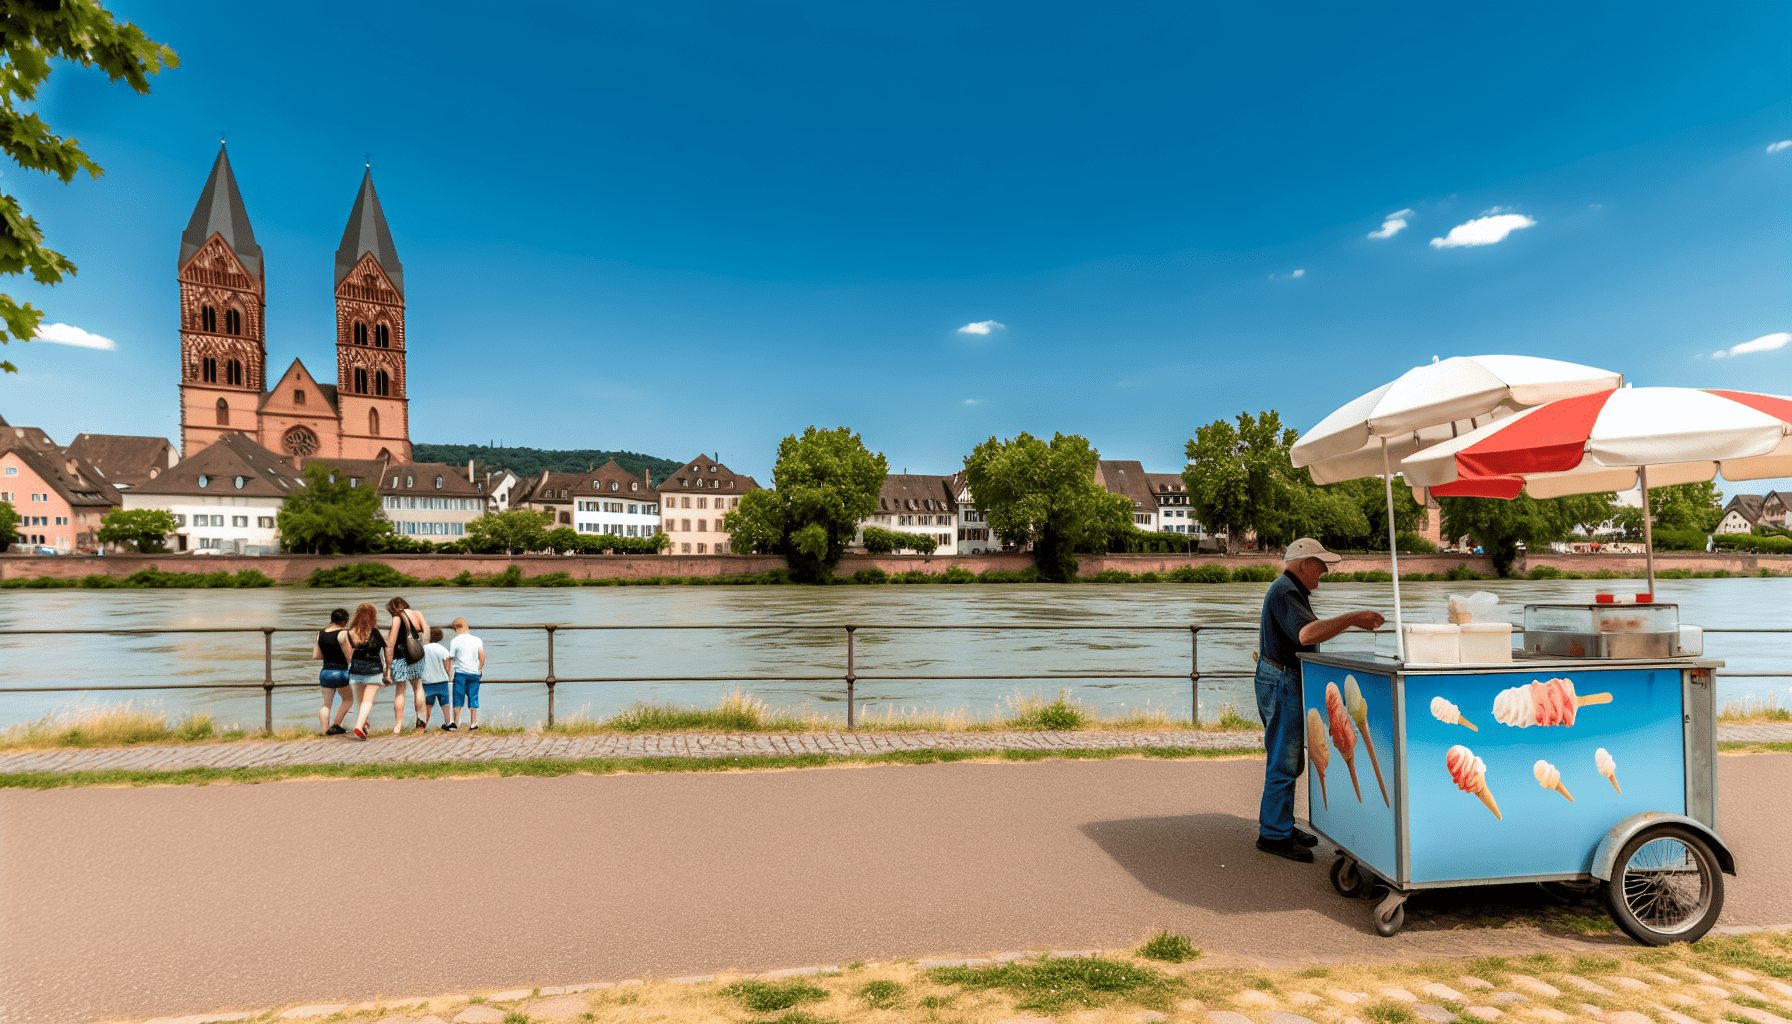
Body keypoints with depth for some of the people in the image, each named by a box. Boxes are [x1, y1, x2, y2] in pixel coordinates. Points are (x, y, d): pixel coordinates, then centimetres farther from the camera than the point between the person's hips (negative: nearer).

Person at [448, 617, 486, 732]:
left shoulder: (454, 641, -1)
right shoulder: (477, 640, 6)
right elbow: (482, 656, 0)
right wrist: (480, 669, 10)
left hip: (460, 672, -2)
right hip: (475, 673, 2)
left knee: (458, 698, 5)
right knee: (473, 698, 6)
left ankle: (456, 723, 4)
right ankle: (473, 724, 5)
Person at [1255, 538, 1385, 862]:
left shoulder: (1290, 590, 19)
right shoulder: (1284, 592, -17)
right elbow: (1307, 633, -33)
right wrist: (1351, 619, -29)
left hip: (1288, 683, 11)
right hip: (1282, 683, -11)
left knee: (1290, 761, 16)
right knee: (1283, 762, -6)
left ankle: (1282, 825, 25)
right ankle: (1273, 835, 1)